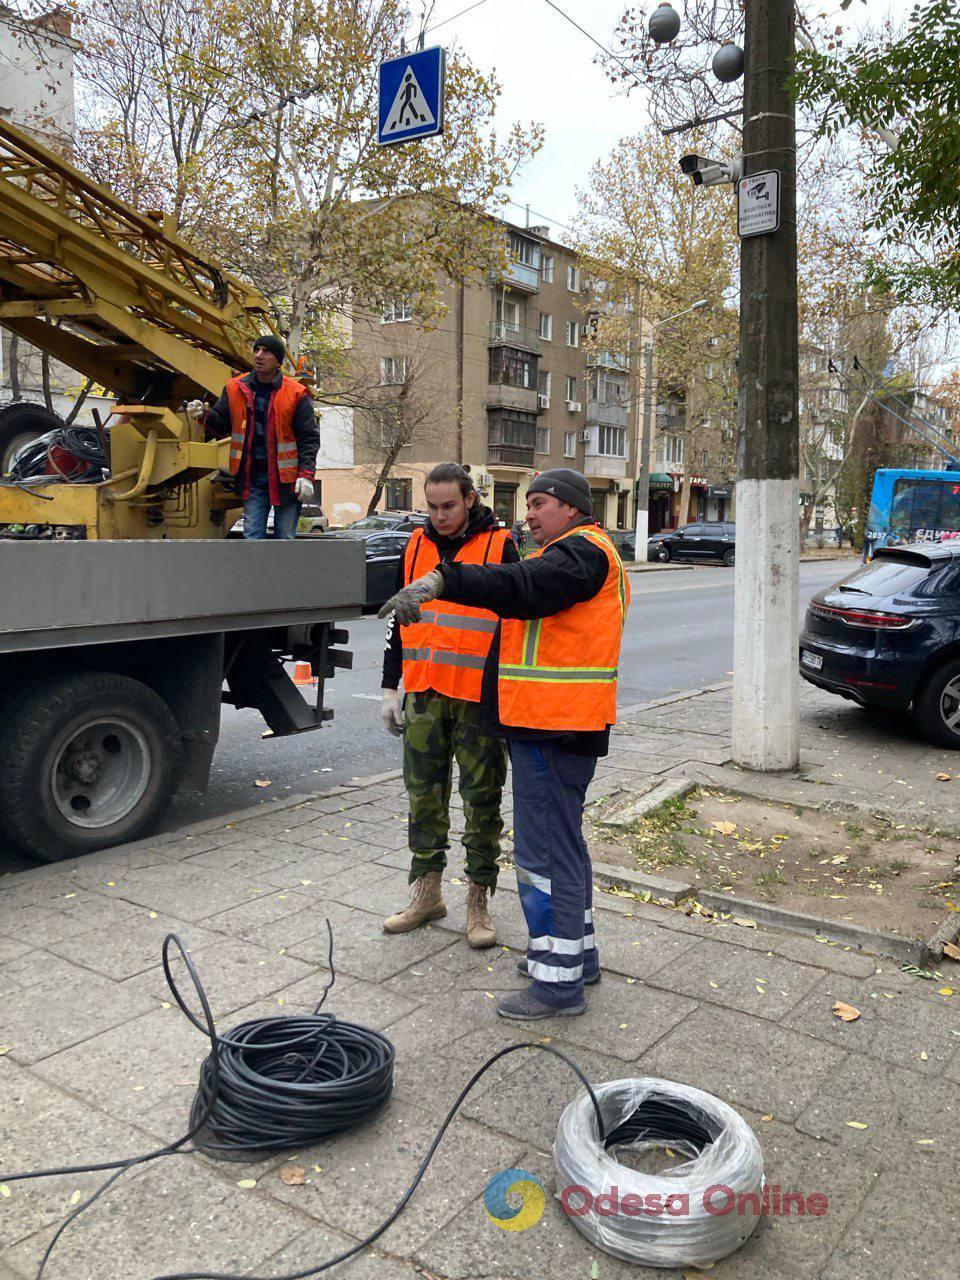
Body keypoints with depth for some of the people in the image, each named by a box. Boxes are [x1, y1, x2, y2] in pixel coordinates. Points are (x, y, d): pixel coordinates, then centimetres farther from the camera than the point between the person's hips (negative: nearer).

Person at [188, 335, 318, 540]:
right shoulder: (236, 388, 6)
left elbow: (308, 437, -5)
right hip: (252, 476, 3)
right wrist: (204, 414, -10)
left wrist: (306, 475, -15)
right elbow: (222, 424, 13)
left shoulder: (296, 394, -4)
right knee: (252, 534, -1)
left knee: (285, 536, 5)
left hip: (286, 476, -2)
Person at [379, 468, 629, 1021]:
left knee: (547, 850, -6)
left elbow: (521, 587, -32)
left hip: (552, 727, -11)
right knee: (565, 841, 20)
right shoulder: (588, 553, 22)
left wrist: (441, 581, -42)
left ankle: (559, 981, 3)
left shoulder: (581, 553, -13)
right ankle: (578, 951, 33)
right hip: (562, 725, 11)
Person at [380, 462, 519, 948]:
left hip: (480, 698, -4)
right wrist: (390, 688, 12)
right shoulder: (417, 546, 9)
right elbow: (398, 620, 15)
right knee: (424, 794, 11)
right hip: (424, 694, 4)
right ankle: (426, 892, 25)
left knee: (482, 799, 4)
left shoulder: (499, 547, -3)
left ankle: (479, 899, 17)